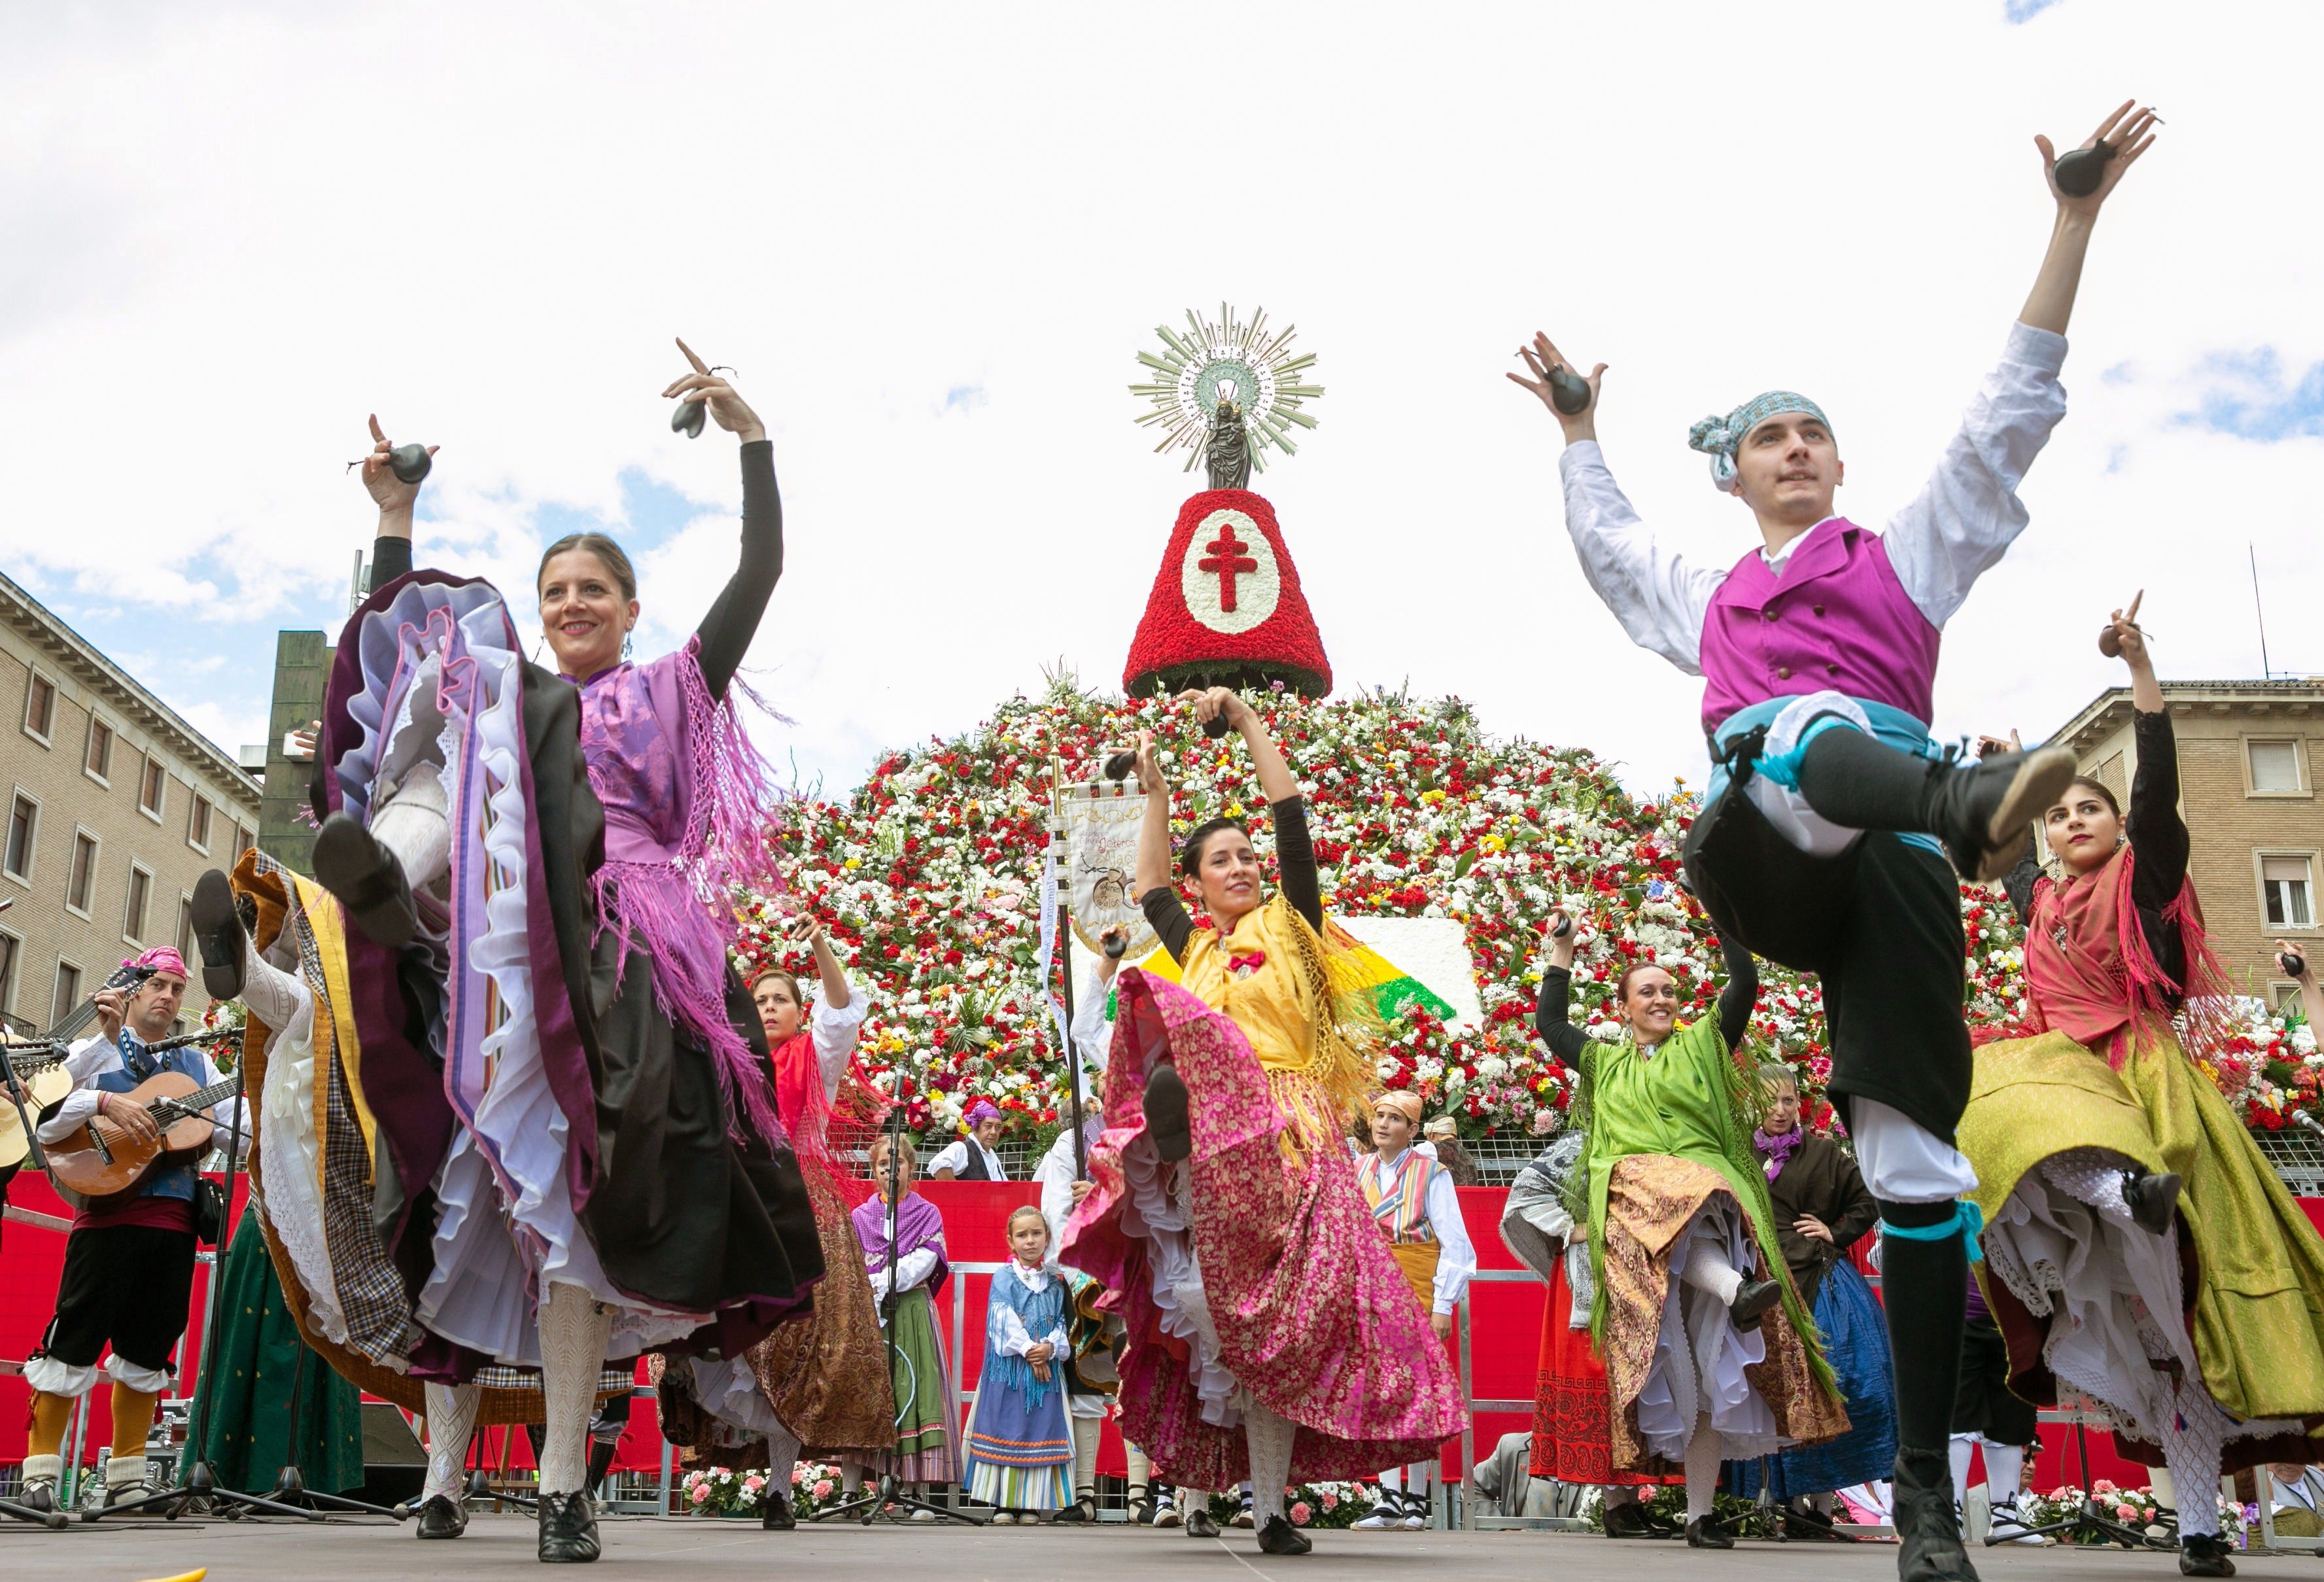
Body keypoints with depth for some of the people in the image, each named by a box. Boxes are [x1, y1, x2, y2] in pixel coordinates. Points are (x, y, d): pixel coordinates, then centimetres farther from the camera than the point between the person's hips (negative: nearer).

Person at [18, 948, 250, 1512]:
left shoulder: (196, 1063, 19)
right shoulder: (95, 1052, 8)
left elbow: (241, 1128, 9)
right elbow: (44, 1122, -4)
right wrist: (104, 1104, -17)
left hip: (174, 1218, 4)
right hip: (108, 1212, -4)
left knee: (148, 1348, 8)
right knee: (74, 1338, -5)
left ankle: (126, 1479, 16)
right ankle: (39, 1474, 4)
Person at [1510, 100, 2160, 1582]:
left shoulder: (1908, 552, 27)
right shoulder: (1710, 595, 34)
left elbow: (2011, 409, 20)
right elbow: (1605, 539, 50)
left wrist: (2076, 218, 16)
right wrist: (1580, 426, 56)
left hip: (1887, 864, -1)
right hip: (1755, 853, 1)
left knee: (1915, 1148, -13)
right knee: (1811, 732, -36)